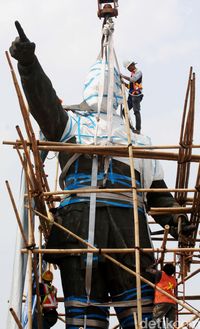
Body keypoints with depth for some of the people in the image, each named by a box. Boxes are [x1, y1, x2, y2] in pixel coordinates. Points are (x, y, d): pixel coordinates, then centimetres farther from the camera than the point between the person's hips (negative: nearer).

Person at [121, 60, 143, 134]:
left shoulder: (138, 72, -6)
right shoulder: (132, 73, 20)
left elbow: (133, 79, -24)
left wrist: (123, 76, -16)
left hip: (136, 95, -9)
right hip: (131, 95, 9)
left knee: (136, 112, -9)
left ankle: (138, 129, -7)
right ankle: (129, 126, 13)